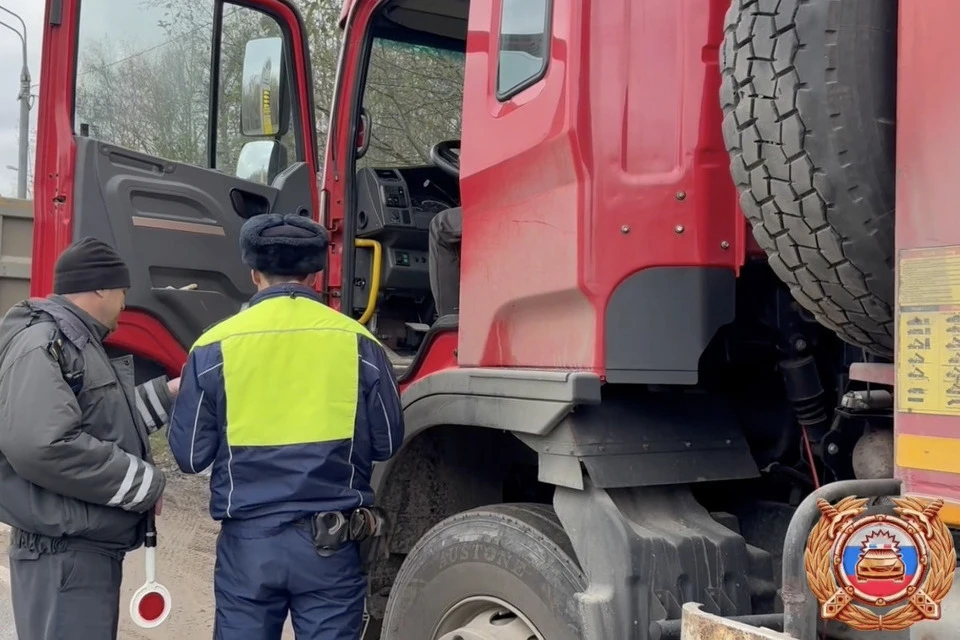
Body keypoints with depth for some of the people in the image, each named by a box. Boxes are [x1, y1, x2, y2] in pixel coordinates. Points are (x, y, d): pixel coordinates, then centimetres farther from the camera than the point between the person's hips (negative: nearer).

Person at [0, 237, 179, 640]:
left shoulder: (77, 344, 17)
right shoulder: (43, 344, -17)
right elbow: (41, 445, -30)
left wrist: (166, 393, 20)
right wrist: (143, 482, -21)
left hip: (90, 549, 11)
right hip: (64, 555, -10)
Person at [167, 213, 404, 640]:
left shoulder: (214, 346, -6)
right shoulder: (359, 344, -4)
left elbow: (190, 455, -1)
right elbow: (387, 444, 4)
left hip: (248, 540, 0)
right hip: (333, 542, 0)